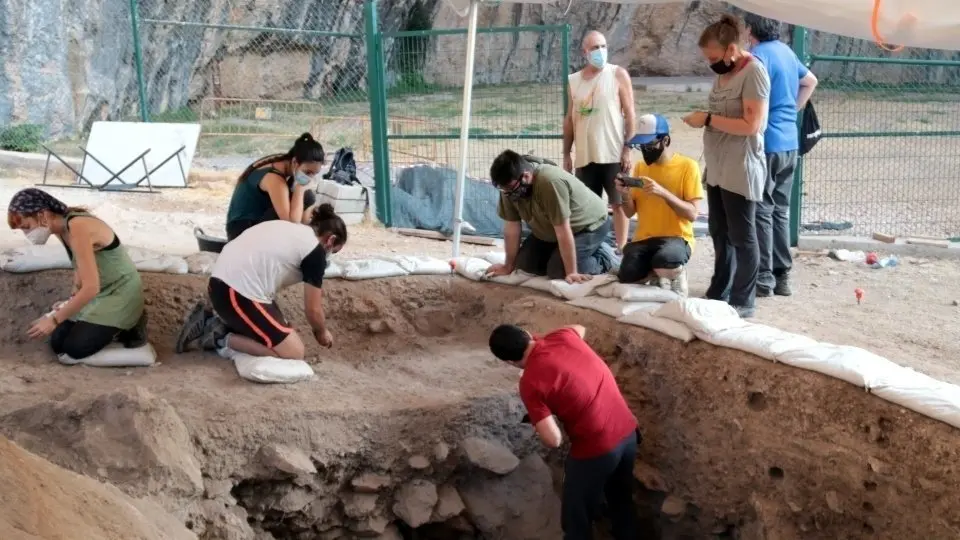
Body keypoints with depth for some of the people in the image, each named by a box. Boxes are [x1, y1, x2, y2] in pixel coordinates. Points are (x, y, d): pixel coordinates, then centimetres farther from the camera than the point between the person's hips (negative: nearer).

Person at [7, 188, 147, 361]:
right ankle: (111, 326, 17)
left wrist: (54, 319, -26)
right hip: (99, 293, 9)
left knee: (72, 350, -14)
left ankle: (127, 328, 4)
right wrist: (73, 300, 5)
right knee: (58, 344, 2)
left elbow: (91, 287, -32)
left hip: (120, 293, -9)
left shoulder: (78, 228, -29)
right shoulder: (61, 226, -1)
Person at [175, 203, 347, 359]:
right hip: (237, 294, -9)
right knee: (294, 352, -5)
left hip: (219, 283, 9)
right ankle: (221, 338, -5)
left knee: (277, 328, 22)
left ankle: (212, 320, 14)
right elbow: (313, 309, 3)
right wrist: (321, 332, 23)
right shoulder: (315, 250, -2)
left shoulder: (288, 228, 22)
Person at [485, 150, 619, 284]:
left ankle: (604, 258, 3)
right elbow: (511, 227, -9)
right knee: (523, 264, -1)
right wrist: (509, 266, -6)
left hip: (590, 224, -7)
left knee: (557, 271, -21)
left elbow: (563, 231, -35)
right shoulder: (510, 186, -18)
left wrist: (571, 272, -31)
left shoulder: (550, 182, -38)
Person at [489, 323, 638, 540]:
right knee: (621, 499, 30)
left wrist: (541, 420, -1)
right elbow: (579, 328, 27)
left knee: (576, 517, 15)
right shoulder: (563, 336, -1)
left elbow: (553, 440, -21)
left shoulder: (530, 382, -18)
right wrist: (538, 339, 30)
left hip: (596, 450, -7)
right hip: (628, 431, 7)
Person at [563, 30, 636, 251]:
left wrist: (628, 149, -10)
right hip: (585, 156, 4)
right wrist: (566, 154, 9)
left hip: (613, 154, -3)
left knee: (618, 203, 2)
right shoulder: (574, 80, 8)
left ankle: (621, 249, 9)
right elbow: (569, 119, 12)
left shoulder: (618, 74, -2)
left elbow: (630, 114, -3)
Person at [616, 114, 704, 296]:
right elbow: (630, 213, 12)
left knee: (666, 260, -38)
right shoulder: (640, 167, 11)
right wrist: (625, 194, -10)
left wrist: (663, 193, -24)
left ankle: (676, 277, -1)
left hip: (676, 237, -4)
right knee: (627, 277, -24)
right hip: (643, 238, 4)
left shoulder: (688, 166, -5)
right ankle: (656, 274, 10)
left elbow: (692, 214, -12)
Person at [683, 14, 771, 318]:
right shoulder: (723, 73, 12)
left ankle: (743, 302, 7)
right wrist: (702, 119, 5)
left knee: (741, 236, -1)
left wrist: (708, 119, -18)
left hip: (740, 169, -9)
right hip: (717, 168, 9)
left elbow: (751, 125, -21)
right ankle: (719, 293, 23)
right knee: (720, 233, 14)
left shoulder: (753, 72, -14)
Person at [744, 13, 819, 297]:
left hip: (766, 144, -8)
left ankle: (763, 279, -1)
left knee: (761, 212, -3)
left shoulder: (759, 56, -14)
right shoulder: (786, 51, 13)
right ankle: (782, 276, 16)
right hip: (789, 143, 8)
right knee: (780, 210, 13)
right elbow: (811, 81, 28)